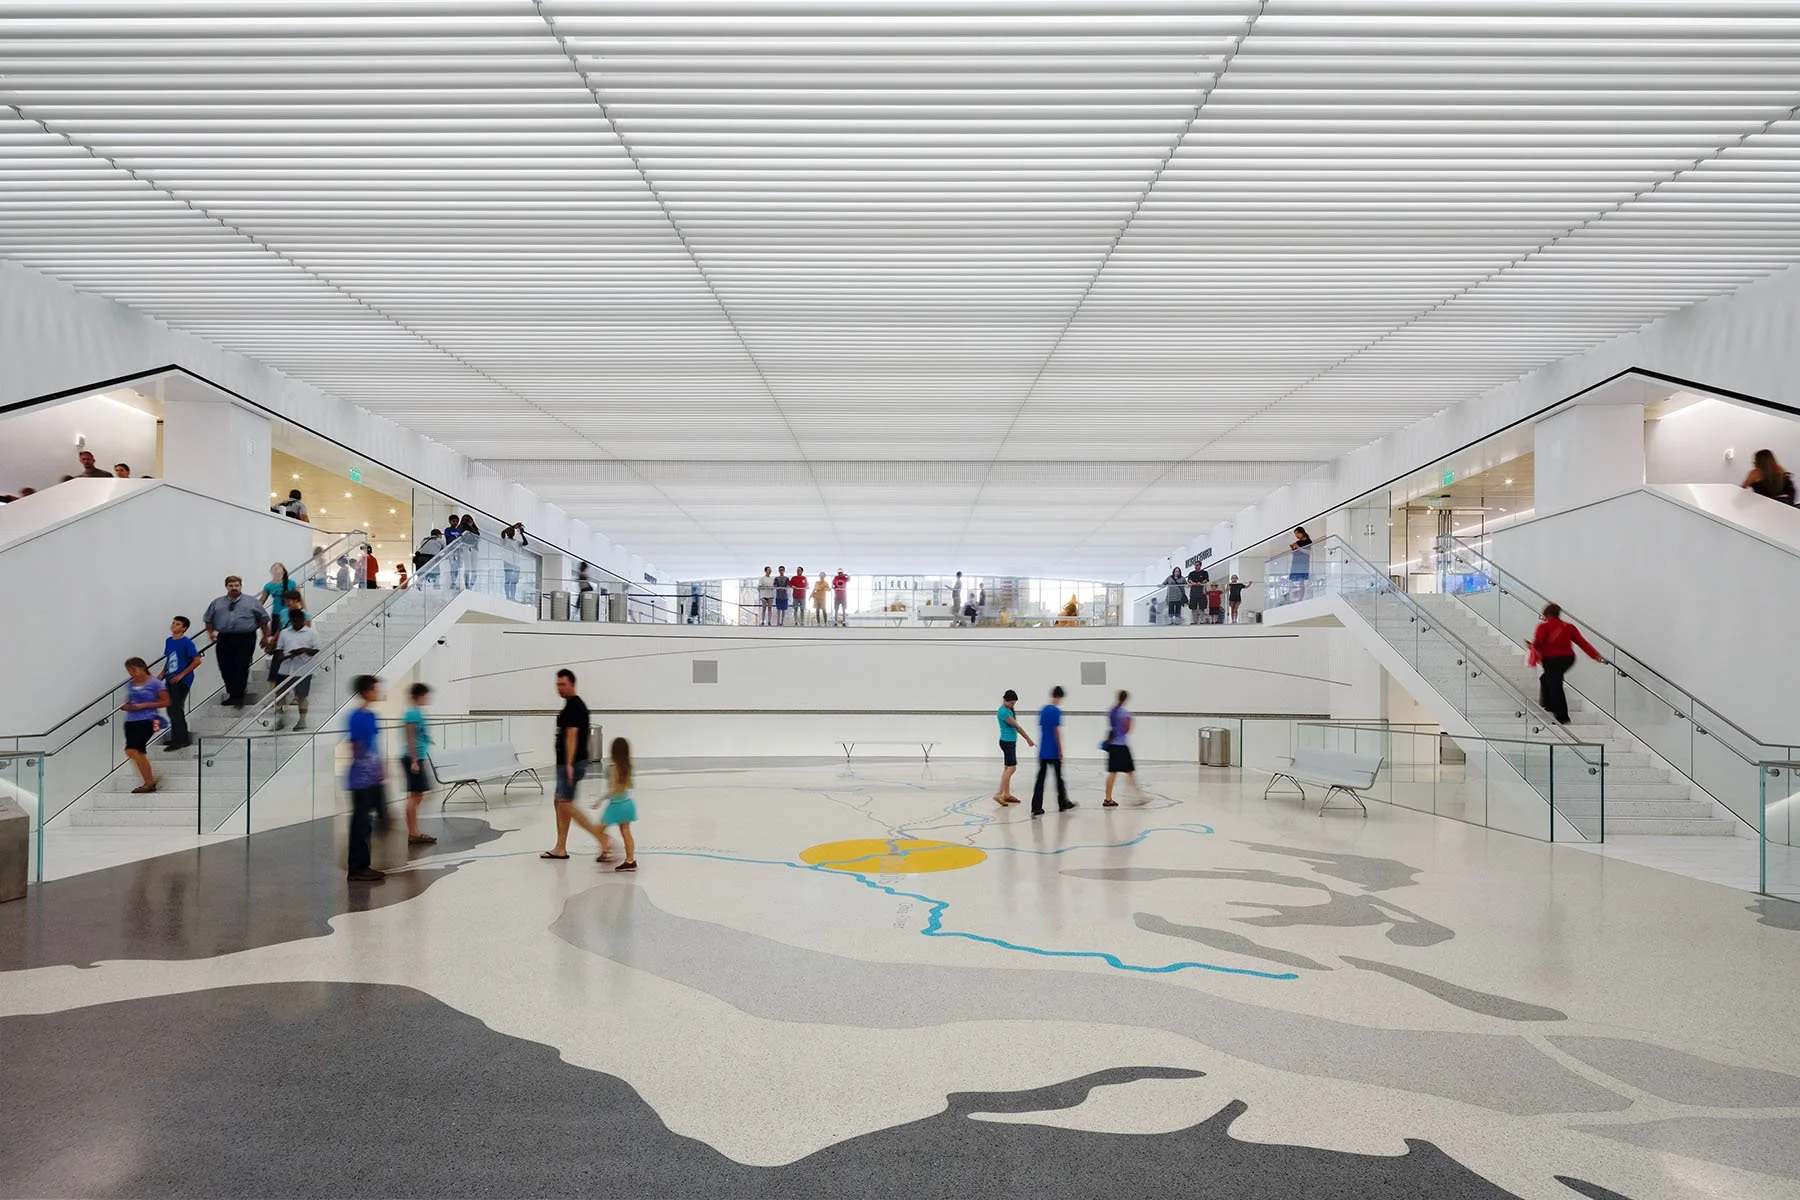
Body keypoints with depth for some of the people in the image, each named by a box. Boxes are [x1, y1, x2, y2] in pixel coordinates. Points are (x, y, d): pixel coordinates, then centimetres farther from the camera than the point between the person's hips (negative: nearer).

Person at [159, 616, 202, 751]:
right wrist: (163, 674, 11)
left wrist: (181, 675, -16)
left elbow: (197, 661, -16)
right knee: (171, 708, 14)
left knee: (176, 709, -7)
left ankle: (180, 740, 0)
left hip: (181, 681, -8)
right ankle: (176, 738, 26)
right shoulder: (168, 641, 9)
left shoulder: (187, 643, -13)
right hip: (170, 680, 8)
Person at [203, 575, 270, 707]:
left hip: (245, 639, -3)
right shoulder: (217, 603, 14)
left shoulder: (251, 602, 7)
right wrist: (211, 632, 10)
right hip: (224, 639, 3)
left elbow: (263, 619, 11)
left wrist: (265, 636, 9)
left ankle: (238, 697, -9)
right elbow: (208, 619, 24)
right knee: (225, 669, 5)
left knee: (241, 667, -12)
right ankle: (231, 695, 19)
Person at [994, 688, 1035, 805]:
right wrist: (1029, 739, -10)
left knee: (1008, 768, 11)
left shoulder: (1009, 710, 12)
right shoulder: (1003, 711, -18)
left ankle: (1007, 794, 15)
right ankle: (999, 794, -15)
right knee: (1012, 767, -13)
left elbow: (1015, 727, 15)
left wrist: (1027, 739, 12)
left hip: (1010, 742, 10)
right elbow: (1017, 726, -15)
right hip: (1007, 742, -10)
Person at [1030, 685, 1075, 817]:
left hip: (1042, 751, 6)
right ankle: (1063, 803, 26)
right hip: (1053, 752, -6)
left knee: (1040, 778, 1)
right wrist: (1060, 750, -9)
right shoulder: (1056, 711, -12)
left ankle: (1036, 808, -6)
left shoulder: (1042, 710, 10)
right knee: (1059, 777, 11)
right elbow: (1057, 731, -14)